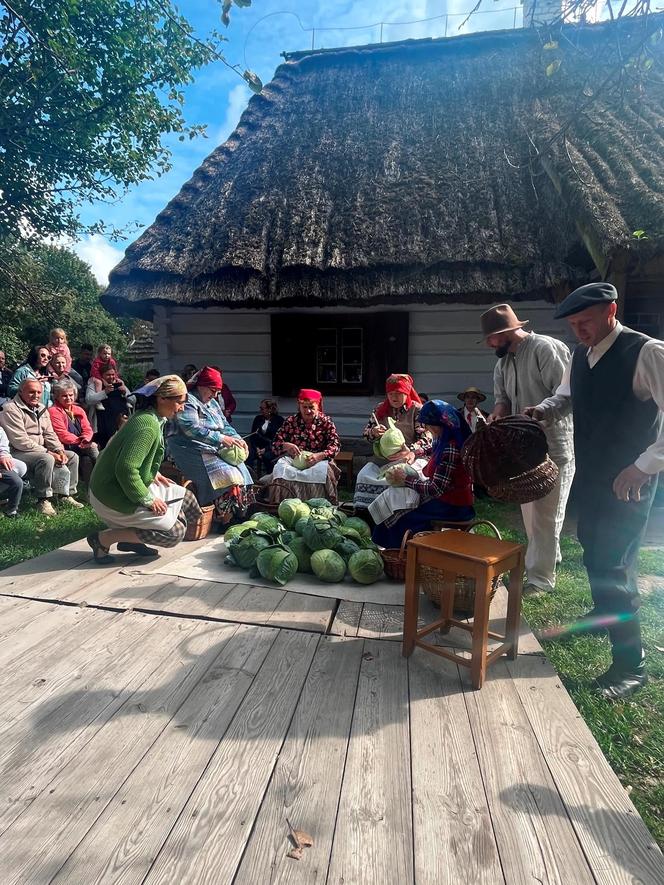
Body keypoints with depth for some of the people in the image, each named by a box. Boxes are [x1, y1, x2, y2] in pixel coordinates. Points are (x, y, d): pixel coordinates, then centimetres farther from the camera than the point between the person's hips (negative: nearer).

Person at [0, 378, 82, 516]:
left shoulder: (41, 408, 13)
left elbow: (49, 434, 14)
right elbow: (21, 441, -22)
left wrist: (59, 450, -6)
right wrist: (49, 452, -23)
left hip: (40, 450, 9)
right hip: (17, 452, -9)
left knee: (72, 456, 2)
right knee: (46, 459, -35)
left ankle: (67, 494, 10)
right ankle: (43, 500, -23)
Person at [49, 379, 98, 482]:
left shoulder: (79, 410, 20)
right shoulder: (54, 411, -1)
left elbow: (88, 429, 11)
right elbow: (63, 435, -10)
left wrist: (86, 439, -12)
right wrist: (81, 442, -16)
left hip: (83, 446, 6)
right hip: (65, 448, -6)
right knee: (91, 447, -27)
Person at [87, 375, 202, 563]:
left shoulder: (149, 417, 8)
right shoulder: (149, 425, -24)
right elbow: (126, 469, -30)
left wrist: (153, 474, 8)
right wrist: (147, 500, -20)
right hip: (113, 499, -10)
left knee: (183, 497, 11)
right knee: (175, 531, -7)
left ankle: (130, 539, 12)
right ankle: (104, 538, -3)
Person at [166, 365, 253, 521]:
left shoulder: (213, 403, 18)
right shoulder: (188, 400, -9)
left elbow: (225, 425, 17)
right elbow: (191, 429, -23)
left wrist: (238, 439, -4)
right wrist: (221, 439, -28)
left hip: (213, 449, 9)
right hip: (191, 451, -9)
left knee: (240, 470, -11)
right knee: (225, 474, -27)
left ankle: (240, 515, -9)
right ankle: (225, 519, -20)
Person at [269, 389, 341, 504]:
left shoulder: (325, 421, 5)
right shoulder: (290, 421, 8)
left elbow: (335, 445, -6)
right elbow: (275, 445, 5)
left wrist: (319, 455, -26)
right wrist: (286, 446, -21)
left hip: (318, 460, -1)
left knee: (323, 470, -34)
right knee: (280, 468, -29)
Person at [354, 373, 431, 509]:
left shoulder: (417, 410, -1)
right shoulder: (381, 409, 13)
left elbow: (425, 438, -9)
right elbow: (365, 432, 15)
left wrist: (411, 451, -28)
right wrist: (374, 432, -10)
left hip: (408, 458, -4)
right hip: (383, 457, 4)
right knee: (364, 476, -16)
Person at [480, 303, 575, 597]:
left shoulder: (547, 349, -17)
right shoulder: (503, 362, 9)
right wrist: (499, 410, -6)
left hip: (554, 448, -8)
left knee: (546, 514, 1)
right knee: (529, 510, 20)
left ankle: (541, 577, 14)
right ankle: (544, 557, 42)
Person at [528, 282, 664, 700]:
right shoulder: (581, 355, 5)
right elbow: (567, 396, 21)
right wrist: (544, 410, 0)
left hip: (628, 482, -8)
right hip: (591, 474, 8)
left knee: (614, 565, -5)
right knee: (593, 551, 21)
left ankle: (631, 663, 11)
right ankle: (603, 614, 46)